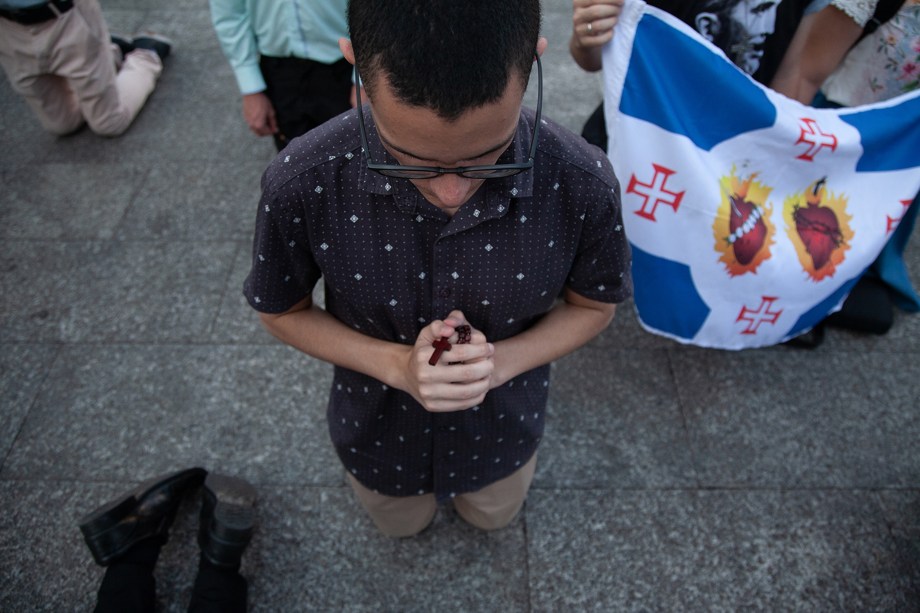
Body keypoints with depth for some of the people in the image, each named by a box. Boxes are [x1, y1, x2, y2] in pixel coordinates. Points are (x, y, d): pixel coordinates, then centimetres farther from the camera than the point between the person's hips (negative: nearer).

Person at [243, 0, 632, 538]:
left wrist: (500, 362, -30)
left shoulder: (583, 186, -32)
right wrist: (397, 366, -30)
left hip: (502, 431, 1)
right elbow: (283, 311, -14)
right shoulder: (300, 187, -34)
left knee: (494, 517, 36)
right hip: (379, 433, 0)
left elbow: (594, 305, -11)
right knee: (403, 526, 35)